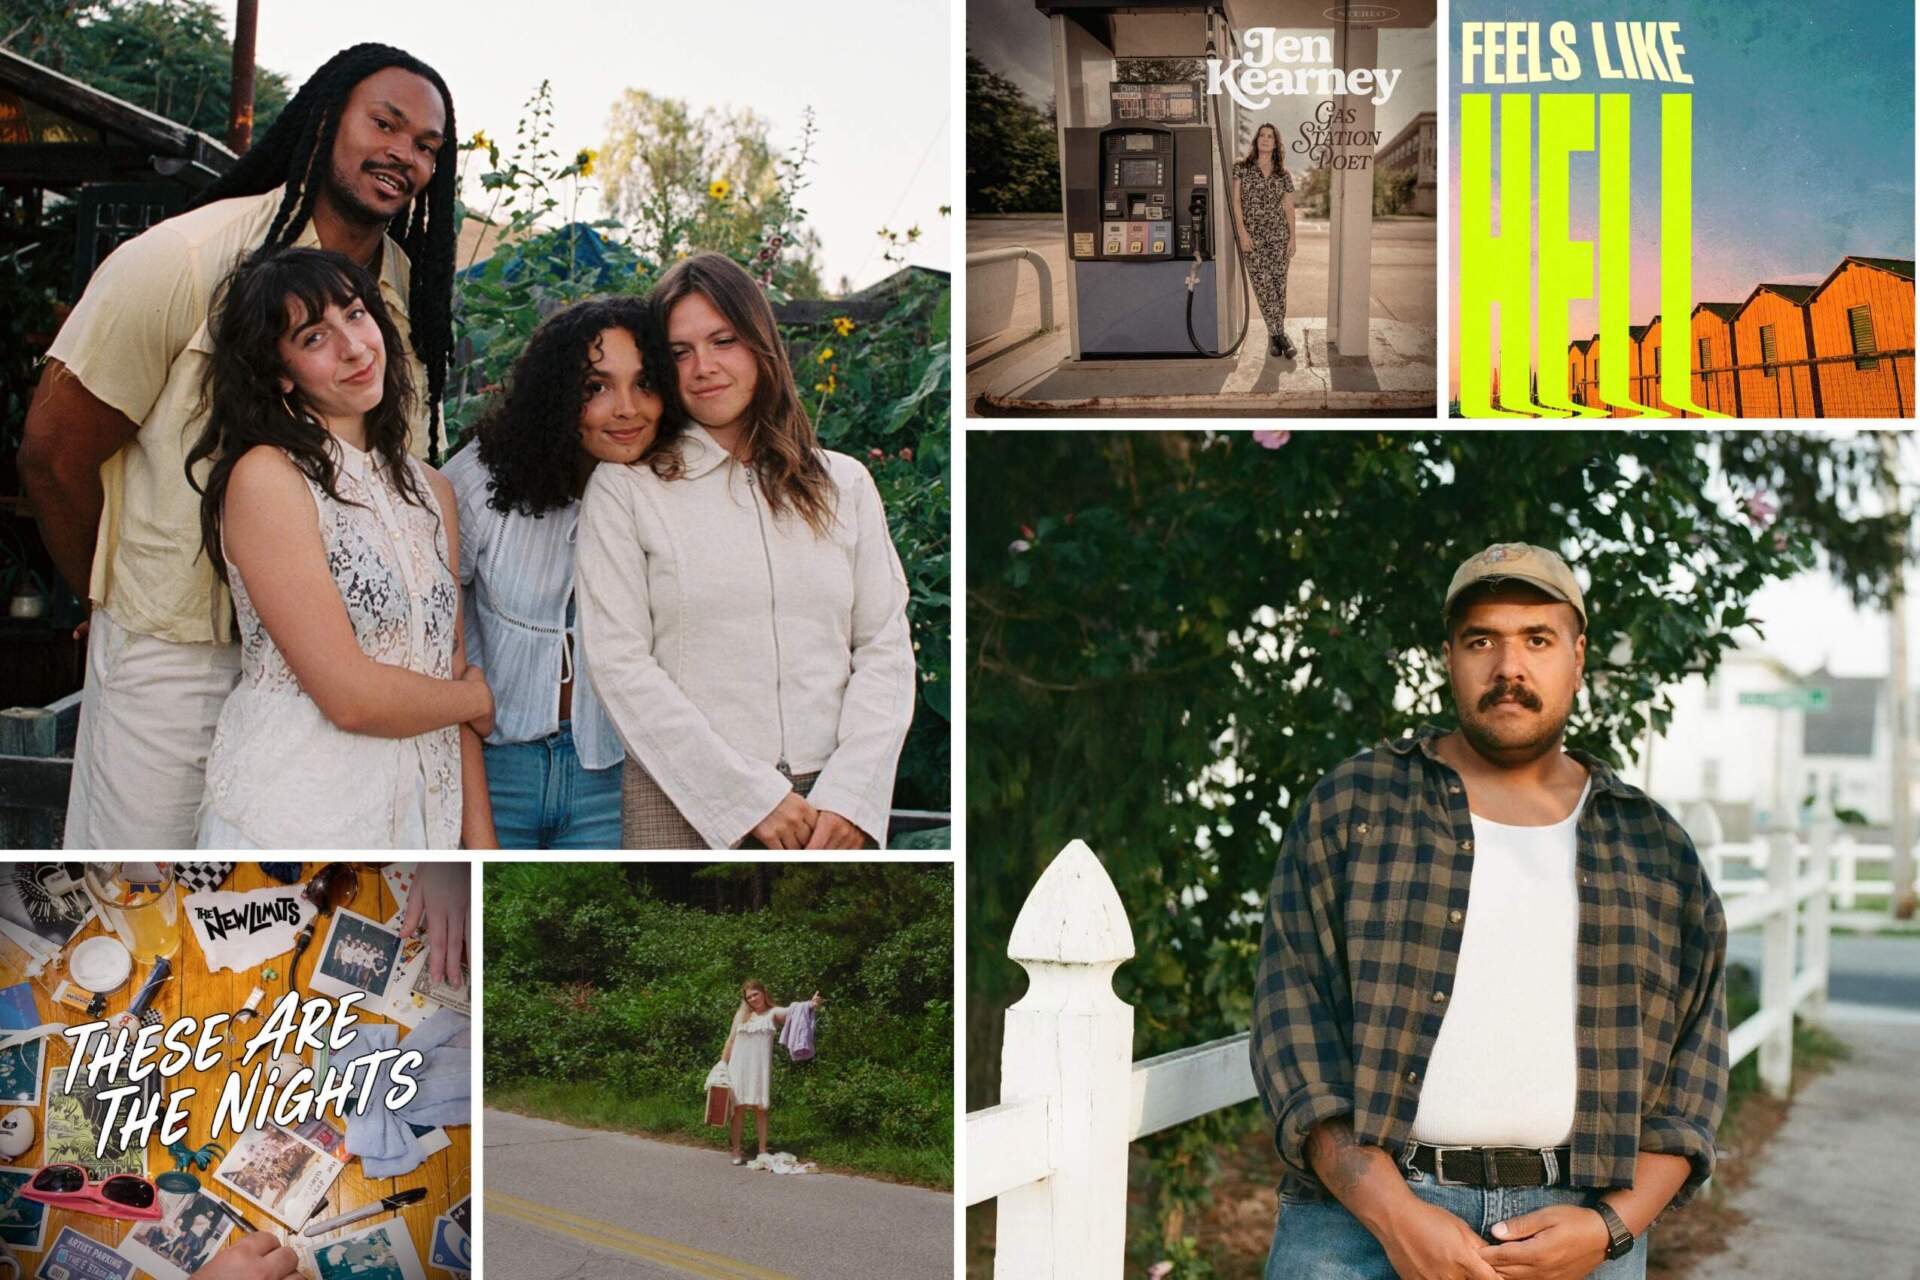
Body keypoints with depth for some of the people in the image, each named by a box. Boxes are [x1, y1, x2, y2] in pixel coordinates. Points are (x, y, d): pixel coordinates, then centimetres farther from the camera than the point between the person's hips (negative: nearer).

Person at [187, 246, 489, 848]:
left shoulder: (431, 489, 11)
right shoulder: (266, 477, -11)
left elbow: (456, 668, 10)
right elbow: (350, 696, -17)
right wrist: (477, 700, 0)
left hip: (420, 814, 6)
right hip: (293, 816, -6)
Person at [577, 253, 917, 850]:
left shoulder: (844, 483, 10)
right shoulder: (624, 487, 1)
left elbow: (885, 649, 5)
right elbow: (620, 664, -6)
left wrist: (849, 797, -9)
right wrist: (753, 798, -12)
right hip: (684, 809, -2)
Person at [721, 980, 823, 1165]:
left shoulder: (773, 1014, 3)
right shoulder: (741, 1015, 12)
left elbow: (791, 1011, -17)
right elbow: (731, 1041, 14)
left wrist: (809, 1005, -37)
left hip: (760, 1068, -2)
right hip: (739, 1066, 2)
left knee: (760, 1108, -3)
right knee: (738, 1108, -1)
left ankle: (762, 1151, 0)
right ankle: (736, 1151, 3)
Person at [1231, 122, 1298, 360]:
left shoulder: (1283, 175, 9)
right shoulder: (1242, 169, 4)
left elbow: (1289, 208, 10)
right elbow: (1236, 201, -1)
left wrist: (1293, 238, 3)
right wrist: (1242, 231, -11)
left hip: (1279, 234, 2)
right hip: (1252, 235, -2)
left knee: (1278, 284, -1)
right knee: (1263, 284, -8)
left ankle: (1274, 336, 8)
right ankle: (1280, 335, -5)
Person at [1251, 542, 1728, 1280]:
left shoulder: (1654, 851, 11)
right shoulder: (1352, 807, 4)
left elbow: (1693, 1067, 10)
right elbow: (1294, 1024, -3)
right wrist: (1392, 1213, -13)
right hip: (1365, 1212, -2)